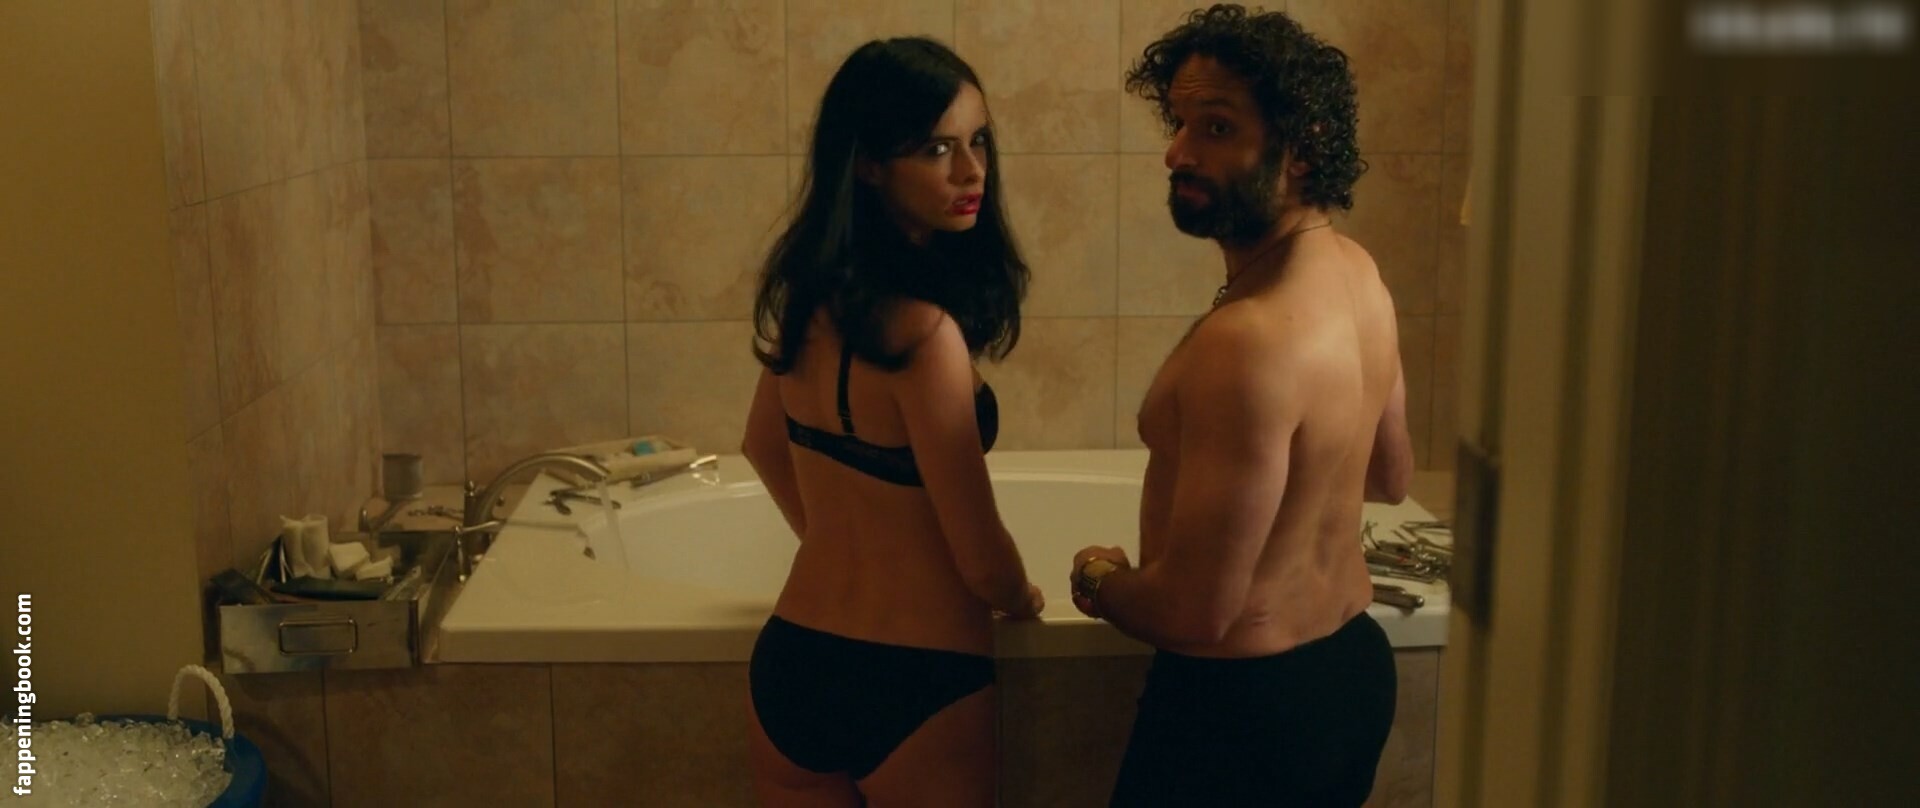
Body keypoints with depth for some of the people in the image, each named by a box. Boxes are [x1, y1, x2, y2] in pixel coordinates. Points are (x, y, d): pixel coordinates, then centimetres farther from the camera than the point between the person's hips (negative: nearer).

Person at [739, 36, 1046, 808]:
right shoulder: (923, 332, -25)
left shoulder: (807, 293, -1)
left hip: (788, 663, 7)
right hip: (912, 686, -6)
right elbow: (982, 562, -18)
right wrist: (1023, 597, 4)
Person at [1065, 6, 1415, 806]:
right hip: (1354, 670, 9)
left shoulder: (1249, 341, -30)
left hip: (1243, 706, -9)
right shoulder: (1356, 270, -1)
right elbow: (1390, 477, 15)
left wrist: (1098, 581, -8)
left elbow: (1196, 611, -26)